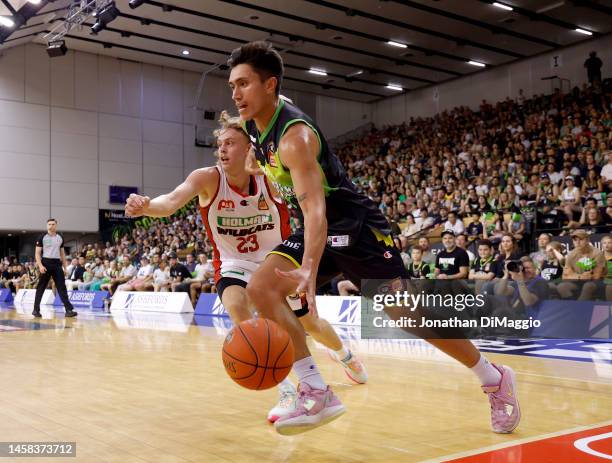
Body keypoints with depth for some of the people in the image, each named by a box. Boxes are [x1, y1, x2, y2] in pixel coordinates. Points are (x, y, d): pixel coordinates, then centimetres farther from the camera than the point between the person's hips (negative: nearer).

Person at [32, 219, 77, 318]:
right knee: (41, 288, 3)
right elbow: (37, 253, -4)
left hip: (57, 263, 3)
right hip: (46, 263, -3)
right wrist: (40, 265, -17)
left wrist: (65, 267, 11)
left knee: (62, 287, -3)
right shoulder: (42, 237, -2)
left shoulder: (60, 238, 11)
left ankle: (69, 310, -8)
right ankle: (36, 310, 12)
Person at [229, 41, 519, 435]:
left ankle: (495, 379, 16)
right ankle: (317, 394, -9)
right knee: (260, 288, -11)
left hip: (356, 227, -8)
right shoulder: (254, 125, 0)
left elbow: (315, 208, -39)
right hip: (318, 230, 8)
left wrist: (308, 271, -52)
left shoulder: (294, 136, -26)